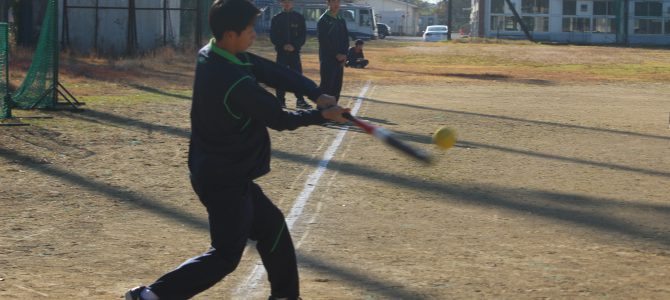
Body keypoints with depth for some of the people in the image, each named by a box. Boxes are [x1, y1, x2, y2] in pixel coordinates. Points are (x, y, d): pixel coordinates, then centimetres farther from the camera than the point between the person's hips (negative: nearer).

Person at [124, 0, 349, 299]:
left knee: (271, 226, 22)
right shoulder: (236, 82, -29)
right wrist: (323, 115, -3)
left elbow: (273, 72, -1)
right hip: (225, 181, -10)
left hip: (221, 172, 10)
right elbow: (279, 119, -17)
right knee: (226, 255, 0)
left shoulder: (211, 56, -2)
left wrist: (317, 94, -11)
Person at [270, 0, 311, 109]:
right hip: (281, 52, 0)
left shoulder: (299, 18, 4)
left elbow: (303, 35, 2)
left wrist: (294, 46, -12)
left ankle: (300, 100, 2)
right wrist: (283, 45, -13)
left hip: (295, 51, 0)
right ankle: (280, 100, 6)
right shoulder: (276, 18, 4)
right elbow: (273, 37, 2)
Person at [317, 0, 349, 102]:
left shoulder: (341, 21, 16)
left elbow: (346, 39, 15)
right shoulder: (323, 20, -6)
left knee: (337, 86, 5)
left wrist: (344, 55, -1)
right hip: (327, 59, -7)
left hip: (340, 59, 7)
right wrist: (336, 55, -14)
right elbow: (323, 41, -13)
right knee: (326, 86, -9)